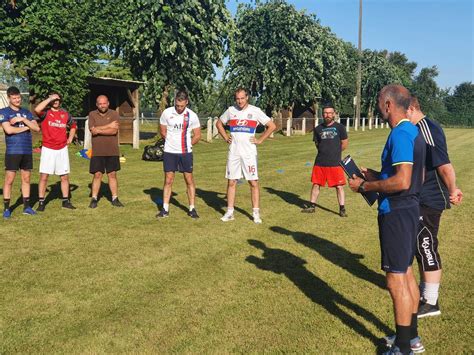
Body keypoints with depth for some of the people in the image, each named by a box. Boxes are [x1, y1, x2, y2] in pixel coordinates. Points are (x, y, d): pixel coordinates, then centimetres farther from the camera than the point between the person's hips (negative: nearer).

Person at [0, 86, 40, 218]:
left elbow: (37, 128, 2)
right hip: (13, 151, -4)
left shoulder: (26, 112, 14)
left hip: (27, 151, 4)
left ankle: (26, 207, 15)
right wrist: (25, 127, -4)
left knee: (26, 179, 8)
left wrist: (23, 120, -9)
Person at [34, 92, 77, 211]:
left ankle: (65, 201, 19)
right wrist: (49, 98, -19)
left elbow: (73, 125, 25)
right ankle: (41, 202, 6)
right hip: (48, 149, -4)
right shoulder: (46, 112, -4)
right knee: (44, 176, -4)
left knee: (65, 176, 8)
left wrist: (70, 138, 12)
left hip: (62, 149, 4)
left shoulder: (65, 114, 9)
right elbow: (37, 109, -28)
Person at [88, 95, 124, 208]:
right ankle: (94, 199, 12)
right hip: (97, 151, 0)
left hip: (112, 151, 0)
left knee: (112, 174, 7)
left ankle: (115, 198, 15)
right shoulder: (92, 114, 3)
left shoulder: (114, 114, -1)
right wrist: (109, 126, -12)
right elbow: (93, 130, -11)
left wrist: (99, 130, -12)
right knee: (97, 175, 3)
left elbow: (114, 131, -14)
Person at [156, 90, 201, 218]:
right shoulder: (167, 113, -4)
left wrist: (187, 144, 6)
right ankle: (165, 209, 12)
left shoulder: (192, 116, -4)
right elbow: (162, 132, 7)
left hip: (186, 152, 0)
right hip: (169, 152, 0)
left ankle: (192, 209, 13)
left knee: (189, 180, 4)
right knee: (168, 180, 4)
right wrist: (172, 142, 9)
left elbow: (197, 135, 4)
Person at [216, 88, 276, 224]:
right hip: (233, 152, 3)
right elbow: (219, 123, 23)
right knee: (231, 182, 6)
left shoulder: (255, 111, -3)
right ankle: (230, 212, 14)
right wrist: (225, 137, 11)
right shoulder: (230, 110, 7)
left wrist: (260, 140, -3)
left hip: (249, 152, -3)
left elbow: (272, 126, 0)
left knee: (253, 183, -1)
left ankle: (256, 213, 7)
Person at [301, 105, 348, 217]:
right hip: (320, 162, 3)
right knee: (316, 184, 11)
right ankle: (312, 206, 24)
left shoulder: (340, 127, -2)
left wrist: (334, 152, 5)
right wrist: (325, 152, 9)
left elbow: (344, 144, 2)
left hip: (335, 163, -3)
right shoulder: (318, 129, 7)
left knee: (339, 186, 0)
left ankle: (342, 209, 11)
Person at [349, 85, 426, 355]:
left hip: (396, 213, -10)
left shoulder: (400, 134, -19)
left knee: (396, 279, -1)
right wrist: (378, 176, 14)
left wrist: (365, 186, -15)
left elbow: (402, 181, -27)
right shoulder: (414, 131, 12)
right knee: (406, 272, 19)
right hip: (410, 208, 10)